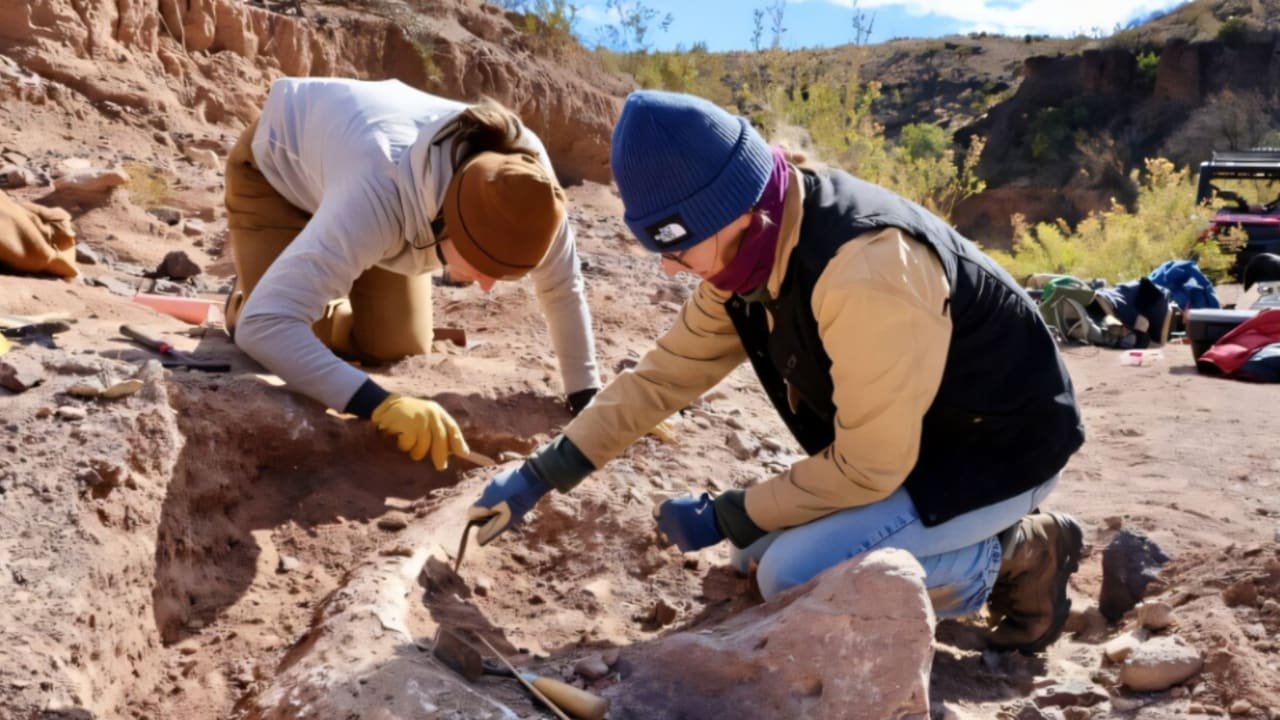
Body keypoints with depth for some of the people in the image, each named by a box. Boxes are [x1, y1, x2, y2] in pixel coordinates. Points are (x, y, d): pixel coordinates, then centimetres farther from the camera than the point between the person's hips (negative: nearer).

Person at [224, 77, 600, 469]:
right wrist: (382, 403, -62)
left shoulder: (522, 174, -34)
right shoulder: (379, 195, -49)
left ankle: (326, 305, 27)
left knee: (397, 350, -4)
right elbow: (262, 324, -53)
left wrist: (586, 400, -16)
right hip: (278, 163, -4)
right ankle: (245, 295, 19)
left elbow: (564, 288, -17)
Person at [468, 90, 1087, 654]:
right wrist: (540, 475, -1)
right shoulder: (748, 250, -8)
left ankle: (1016, 558, -2)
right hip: (905, 436, 9)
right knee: (757, 550, 9)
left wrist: (725, 517, -15)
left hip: (1002, 442, -8)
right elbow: (665, 373, 3)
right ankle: (980, 539, 15)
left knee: (794, 572, -21)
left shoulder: (863, 272, -36)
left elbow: (866, 467, -28)